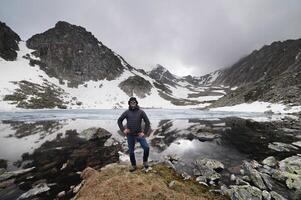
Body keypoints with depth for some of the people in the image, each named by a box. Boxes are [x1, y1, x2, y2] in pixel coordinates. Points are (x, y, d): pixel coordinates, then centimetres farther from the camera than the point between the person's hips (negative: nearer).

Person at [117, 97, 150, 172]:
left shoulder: (141, 112, -6)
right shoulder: (127, 112, -2)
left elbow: (147, 122, -4)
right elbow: (119, 121, 8)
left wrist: (144, 132, -11)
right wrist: (123, 130, -4)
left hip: (139, 134, -1)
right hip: (130, 135, 1)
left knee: (146, 147, -15)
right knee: (131, 151, 11)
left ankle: (145, 161, 13)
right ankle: (134, 166, 35)